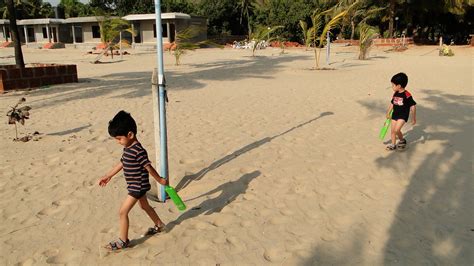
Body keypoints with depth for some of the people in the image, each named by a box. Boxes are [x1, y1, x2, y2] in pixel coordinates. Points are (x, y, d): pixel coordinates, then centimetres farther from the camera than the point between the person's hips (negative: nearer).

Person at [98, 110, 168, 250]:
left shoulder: (138, 151, -27)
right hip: (137, 186, 10)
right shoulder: (127, 148, 3)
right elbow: (121, 163, 15)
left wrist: (160, 180, -11)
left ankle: (123, 240, 9)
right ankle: (159, 225, 44)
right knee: (144, 206, 25)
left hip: (137, 187, -10)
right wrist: (108, 176, 21)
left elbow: (149, 168, -19)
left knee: (123, 212, -5)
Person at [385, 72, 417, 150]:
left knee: (396, 130, -17)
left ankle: (402, 140, 9)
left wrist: (413, 118, -10)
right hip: (395, 115, 7)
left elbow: (413, 106, -13)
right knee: (392, 130, 8)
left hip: (403, 115, -7)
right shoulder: (395, 94, 3)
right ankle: (393, 144, 22)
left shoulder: (407, 95, -18)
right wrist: (388, 113, 19)